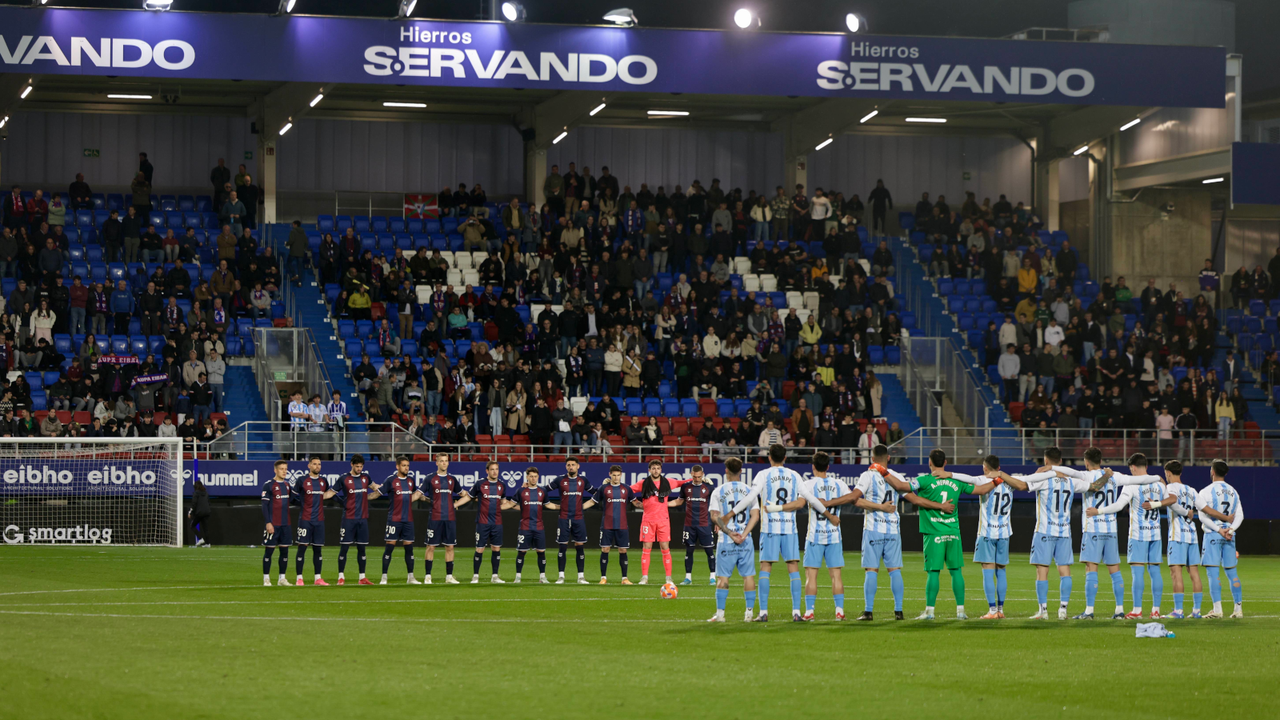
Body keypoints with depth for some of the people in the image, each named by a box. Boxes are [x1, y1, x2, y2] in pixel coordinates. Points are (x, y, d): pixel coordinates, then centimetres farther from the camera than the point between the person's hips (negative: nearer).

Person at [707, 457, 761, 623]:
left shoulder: (718, 492, 0)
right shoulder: (749, 491, 4)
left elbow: (714, 516, -8)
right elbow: (755, 516, -2)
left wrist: (730, 533, -10)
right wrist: (743, 534, -8)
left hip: (726, 541, -1)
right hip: (746, 541, 2)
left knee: (722, 577, 2)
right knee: (748, 575, 6)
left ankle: (720, 613, -1)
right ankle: (749, 612, 4)